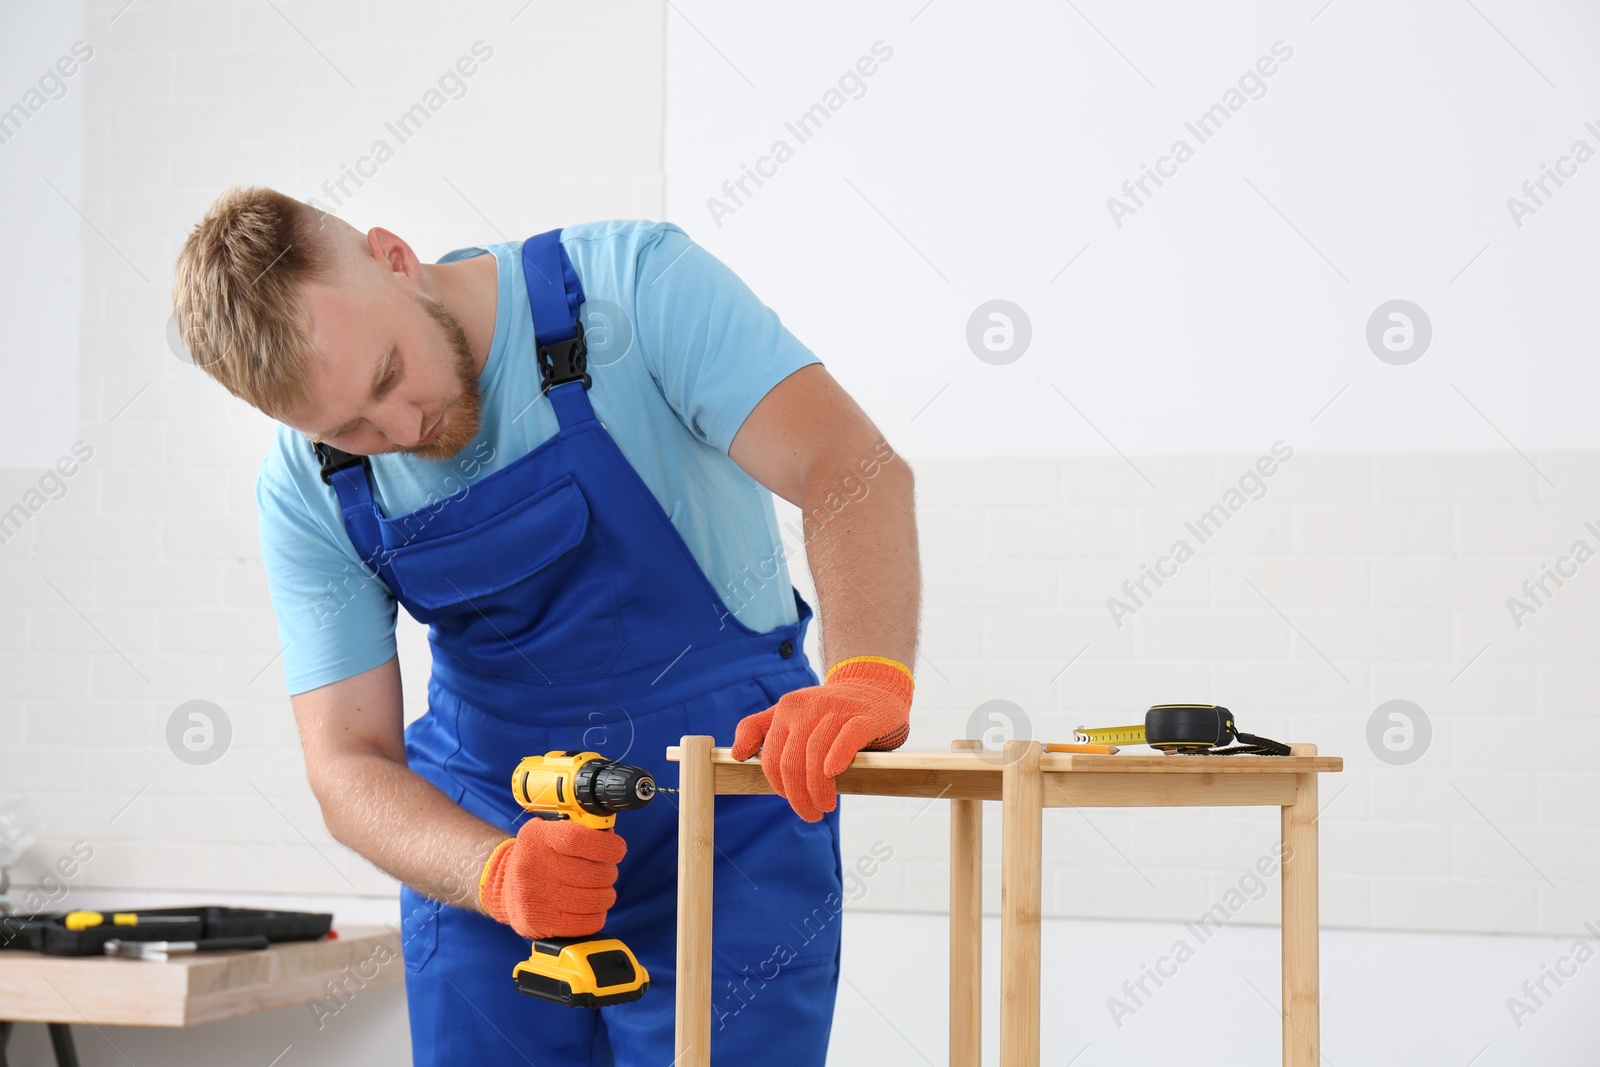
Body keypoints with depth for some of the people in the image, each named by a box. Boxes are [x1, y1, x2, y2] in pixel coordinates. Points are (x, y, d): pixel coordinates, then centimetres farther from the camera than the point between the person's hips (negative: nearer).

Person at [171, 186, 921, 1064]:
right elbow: (348, 764, -8)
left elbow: (851, 465, -26)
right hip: (481, 840, 3)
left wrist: (867, 678, -44)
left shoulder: (632, 283, -17)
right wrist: (498, 874, -27)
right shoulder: (303, 492, -7)